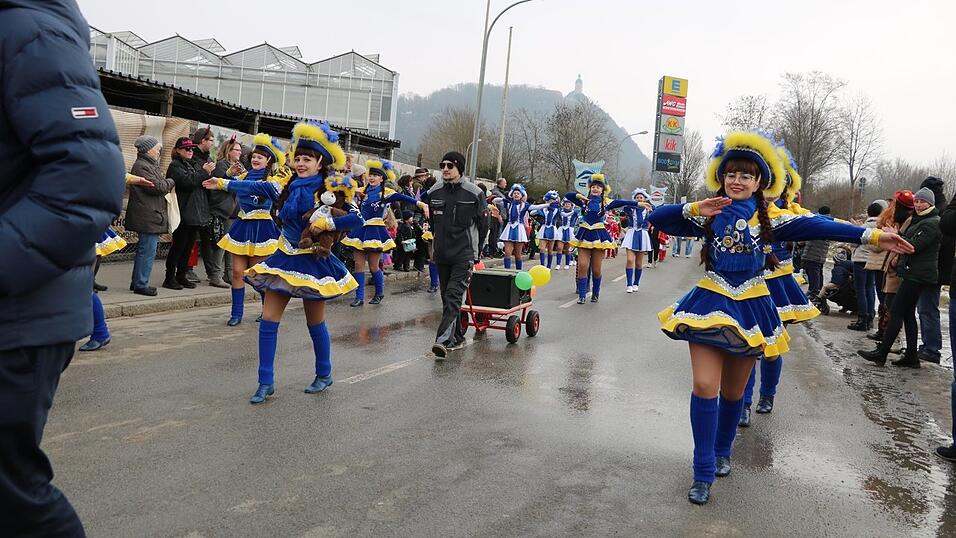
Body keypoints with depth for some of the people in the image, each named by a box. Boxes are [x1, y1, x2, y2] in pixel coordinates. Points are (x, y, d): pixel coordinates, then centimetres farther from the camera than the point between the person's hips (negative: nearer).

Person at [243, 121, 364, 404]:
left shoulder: (330, 189, -11)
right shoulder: (292, 187, 6)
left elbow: (357, 218, -19)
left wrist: (327, 223, -26)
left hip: (312, 261, -5)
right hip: (284, 257, 5)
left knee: (315, 322, 9)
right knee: (268, 321, -2)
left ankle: (324, 375, 29)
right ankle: (266, 382, 6)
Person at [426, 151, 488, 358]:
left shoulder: (473, 193, -6)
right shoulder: (434, 192, 5)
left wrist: (475, 247, 3)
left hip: (464, 254, -5)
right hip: (441, 254, 5)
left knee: (454, 296, -15)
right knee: (447, 297, 10)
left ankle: (443, 339, -22)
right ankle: (457, 338, 22)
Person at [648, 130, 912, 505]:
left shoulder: (769, 218, -1)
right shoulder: (707, 215, -3)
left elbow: (817, 227, -11)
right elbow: (656, 218, -11)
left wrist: (870, 235, -20)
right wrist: (694, 210, -25)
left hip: (750, 308, 2)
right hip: (711, 303, -1)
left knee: (733, 391, 12)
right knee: (705, 386, -11)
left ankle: (722, 451, 38)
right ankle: (703, 471, 1)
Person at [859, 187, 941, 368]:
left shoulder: (932, 224, -13)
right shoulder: (919, 220, 19)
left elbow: (913, 246, -21)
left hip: (918, 275, -10)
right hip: (913, 273, 10)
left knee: (896, 312, -9)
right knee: (908, 313, 11)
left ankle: (881, 353, -7)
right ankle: (911, 356, 14)